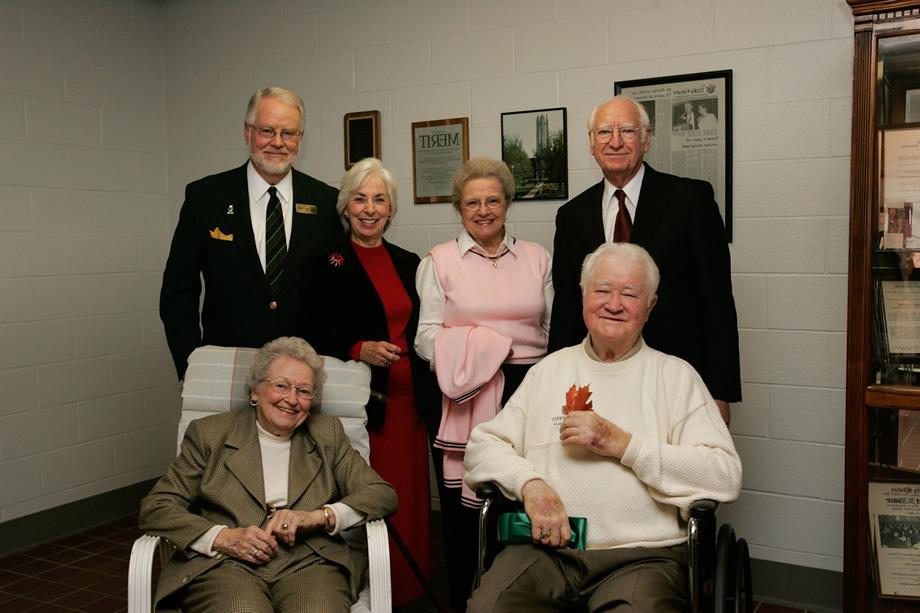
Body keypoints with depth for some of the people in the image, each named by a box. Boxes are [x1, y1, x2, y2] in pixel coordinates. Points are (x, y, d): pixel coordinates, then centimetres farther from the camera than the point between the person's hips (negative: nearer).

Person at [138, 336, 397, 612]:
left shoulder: (328, 434, 17)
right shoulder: (210, 433, 13)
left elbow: (384, 495, 9)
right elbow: (156, 507, 7)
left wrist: (317, 517, -8)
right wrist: (223, 537, -9)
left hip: (308, 565, 1)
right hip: (225, 565, -1)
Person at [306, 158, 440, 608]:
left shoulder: (409, 263, 14)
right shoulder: (325, 263, -1)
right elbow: (313, 336, -4)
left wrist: (430, 394, 12)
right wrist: (358, 349, -19)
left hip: (407, 401, 5)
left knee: (408, 499, 7)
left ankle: (406, 590, 21)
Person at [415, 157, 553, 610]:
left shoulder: (536, 257, 12)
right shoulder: (439, 261, 5)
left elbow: (553, 329, 12)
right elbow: (427, 338, -1)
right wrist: (485, 347, -12)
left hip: (528, 389, 2)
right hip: (466, 396, -2)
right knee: (462, 508, 2)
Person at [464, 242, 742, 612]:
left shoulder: (675, 375, 8)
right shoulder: (549, 369, 16)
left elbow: (725, 477, -5)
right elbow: (482, 445, 11)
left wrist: (621, 443, -9)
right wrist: (529, 482, -9)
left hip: (643, 553, -1)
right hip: (547, 549, 2)